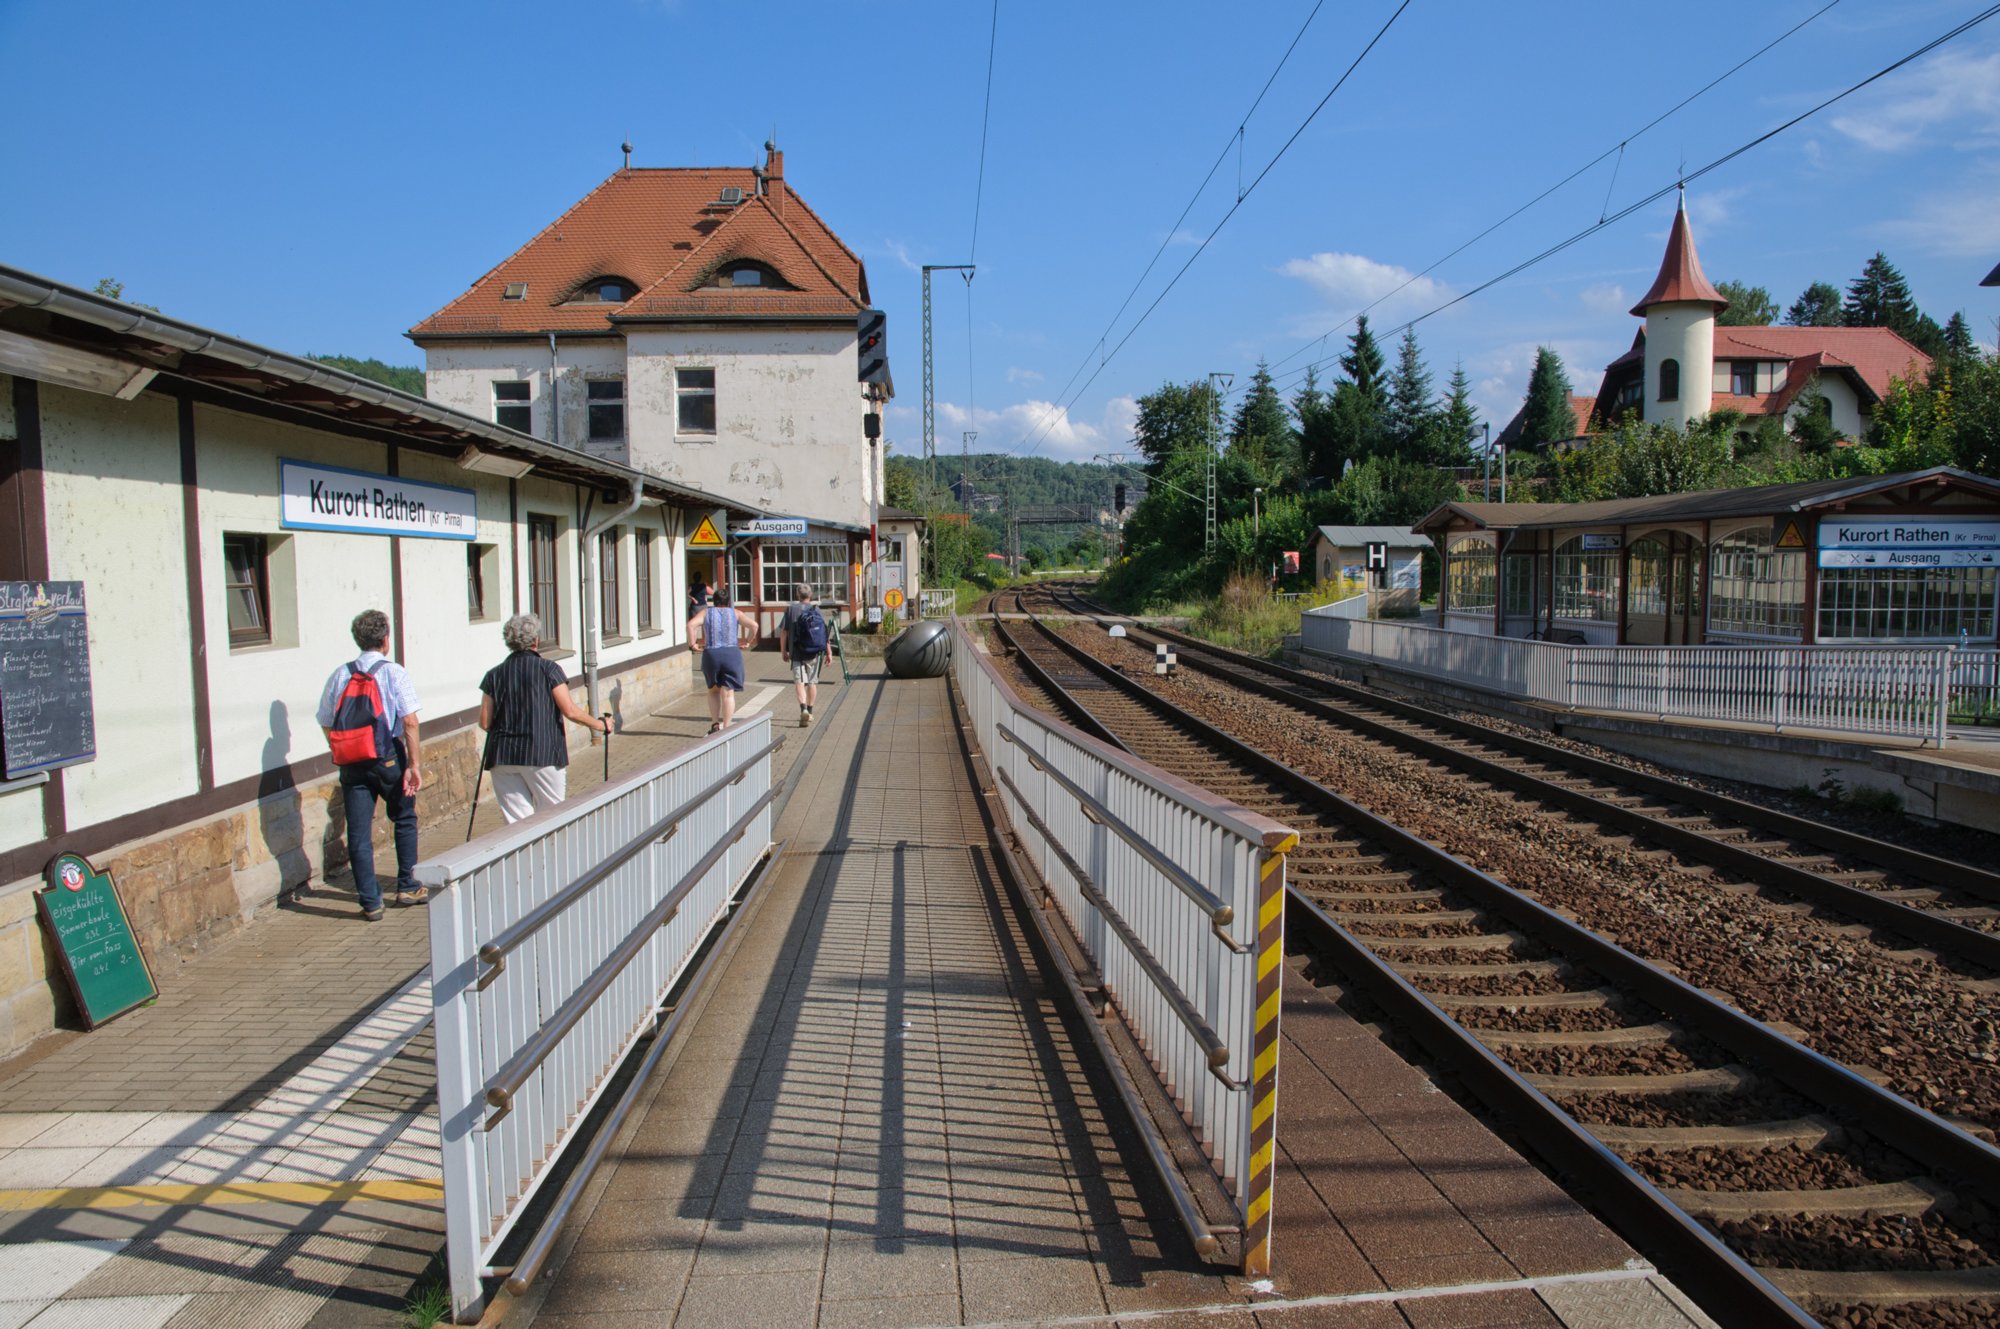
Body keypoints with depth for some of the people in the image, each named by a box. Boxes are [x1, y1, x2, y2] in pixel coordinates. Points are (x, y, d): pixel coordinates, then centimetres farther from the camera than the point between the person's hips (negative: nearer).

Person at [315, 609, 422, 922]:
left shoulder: (340, 675, 5)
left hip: (352, 762, 3)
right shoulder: (394, 672, -6)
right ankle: (406, 887, 22)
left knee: (358, 832, 5)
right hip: (388, 755, -3)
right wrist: (414, 764, -13)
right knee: (404, 819, 18)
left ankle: (370, 903, 7)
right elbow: (410, 722, -14)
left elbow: (326, 723, 9)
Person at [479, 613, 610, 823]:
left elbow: (484, 723, 5)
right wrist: (600, 725, 7)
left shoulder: (494, 675, 6)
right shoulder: (548, 669, -3)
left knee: (516, 821, 5)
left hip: (503, 757, 3)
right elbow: (570, 711, -7)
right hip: (543, 754, -3)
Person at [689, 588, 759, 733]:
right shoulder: (735, 613, 7)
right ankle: (726, 728, -1)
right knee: (728, 693, 1)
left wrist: (692, 643, -2)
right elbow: (754, 625, -6)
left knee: (713, 690, 20)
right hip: (732, 654, -1)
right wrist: (748, 642, 5)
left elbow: (691, 624, -10)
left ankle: (715, 724, 13)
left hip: (710, 655, 1)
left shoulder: (706, 612, 7)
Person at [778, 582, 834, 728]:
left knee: (799, 681, -3)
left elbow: (783, 632, -3)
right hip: (815, 652, 2)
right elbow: (826, 633, -1)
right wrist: (829, 653, 5)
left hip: (797, 652, -2)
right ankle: (810, 712, 24)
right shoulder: (816, 610, 1)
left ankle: (803, 708, -26)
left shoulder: (791, 609, -2)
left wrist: (783, 651, 7)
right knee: (812, 681, 14)